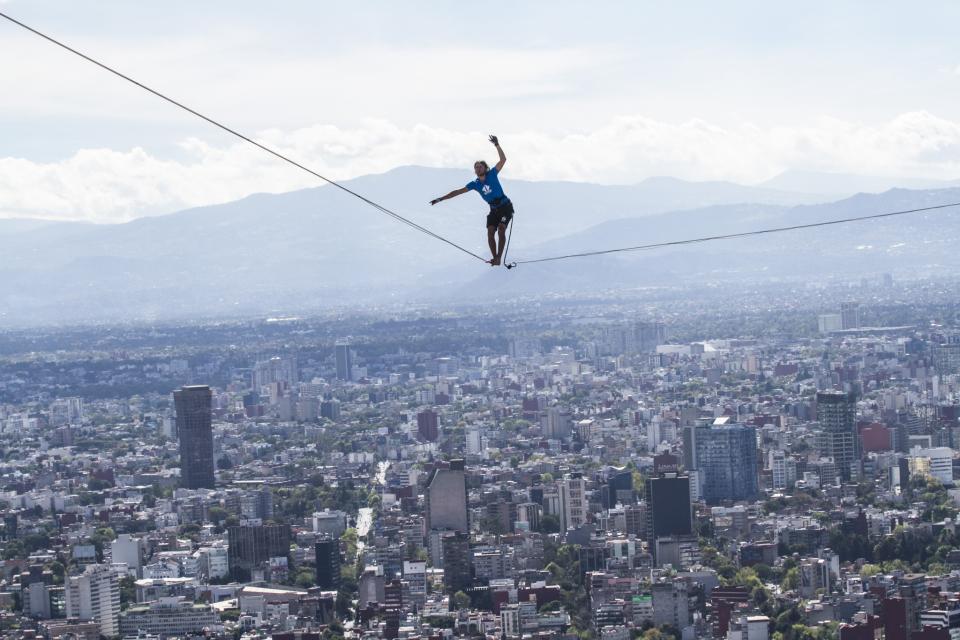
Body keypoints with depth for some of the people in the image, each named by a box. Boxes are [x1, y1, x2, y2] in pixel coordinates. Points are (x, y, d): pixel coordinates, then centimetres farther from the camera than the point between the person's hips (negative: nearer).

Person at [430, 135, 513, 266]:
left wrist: (497, 145, -27)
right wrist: (441, 199, 0)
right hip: (494, 210, 5)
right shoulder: (475, 184, 2)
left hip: (505, 207, -5)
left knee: (501, 230, -19)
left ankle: (498, 258, -21)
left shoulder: (492, 174, -7)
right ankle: (494, 258, -5)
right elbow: (458, 192, 4)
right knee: (490, 232, -11)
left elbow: (503, 159, -16)